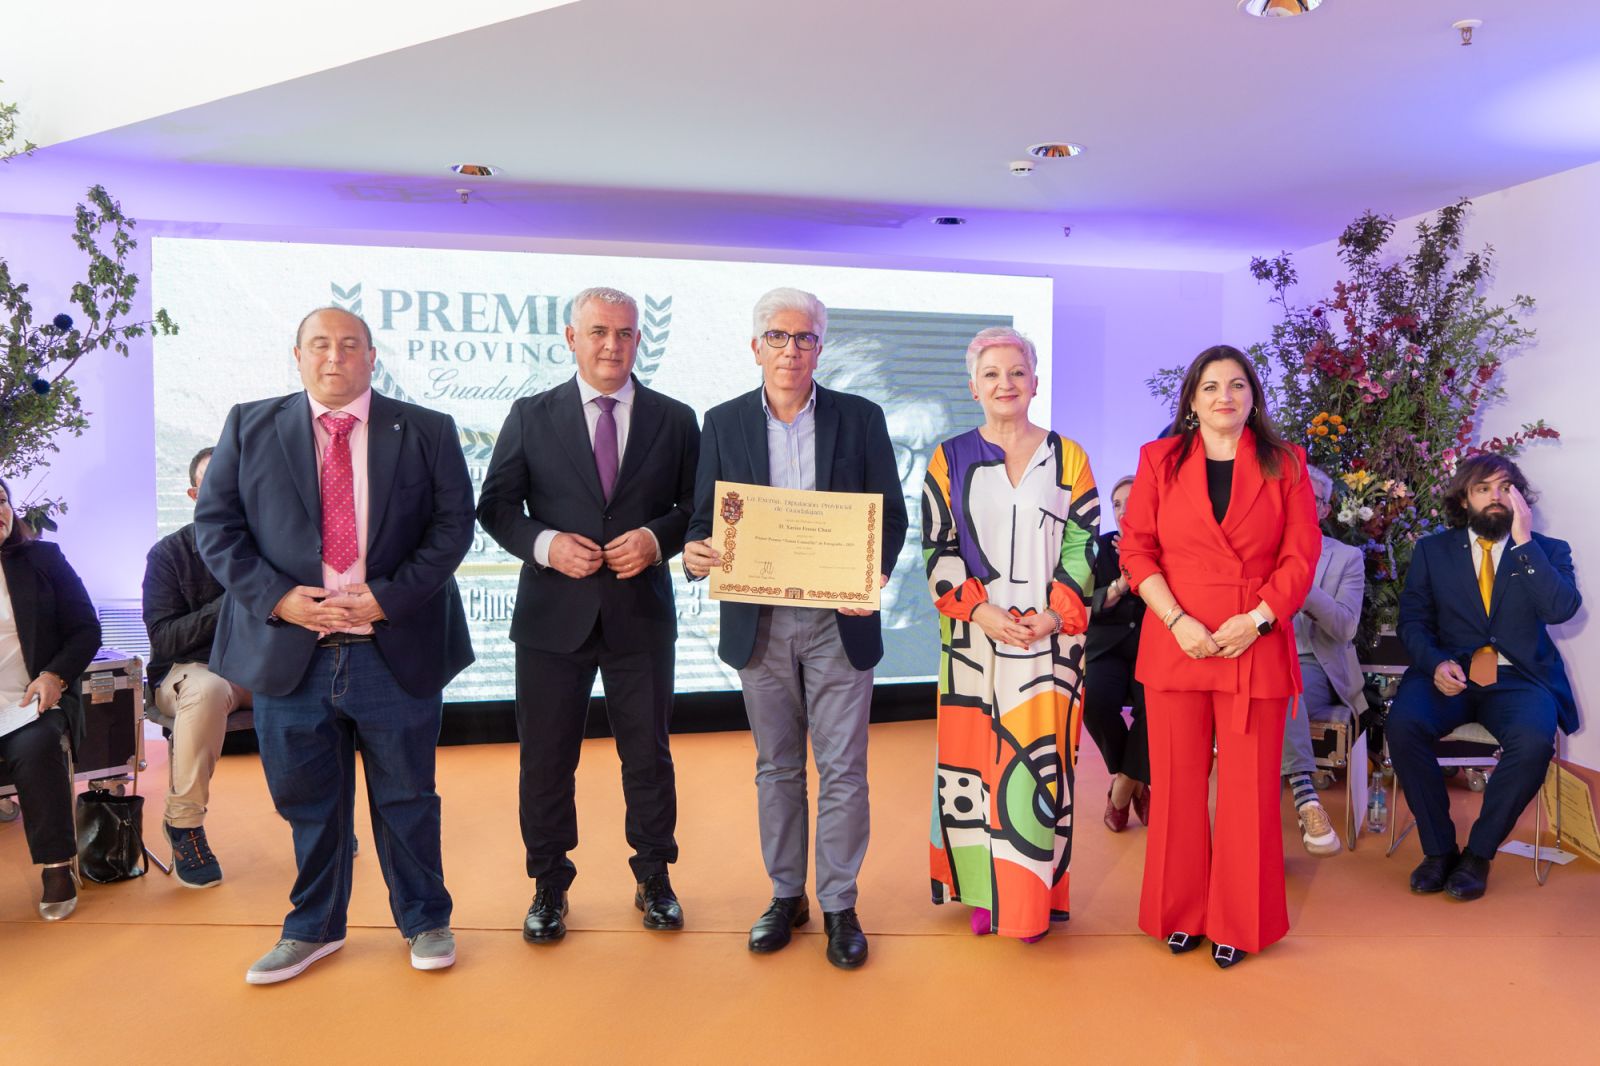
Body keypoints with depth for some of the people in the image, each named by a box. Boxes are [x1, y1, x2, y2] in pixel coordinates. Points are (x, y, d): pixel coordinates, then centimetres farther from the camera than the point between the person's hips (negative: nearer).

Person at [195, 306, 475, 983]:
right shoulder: (249, 428, 7)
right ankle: (313, 929, 34)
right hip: (289, 654, 2)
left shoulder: (427, 432, 3)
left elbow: (454, 524, -3)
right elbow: (215, 524, 3)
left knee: (406, 798, 11)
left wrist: (390, 596, -14)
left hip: (398, 652, -1)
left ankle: (425, 921, 29)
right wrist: (277, 597, -12)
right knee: (307, 801, 14)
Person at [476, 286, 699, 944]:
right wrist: (545, 543, -13)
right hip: (553, 616, 0)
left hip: (641, 614, 0)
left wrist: (658, 538, -13)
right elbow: (496, 506, 4)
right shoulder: (531, 417, 3)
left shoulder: (674, 420, 4)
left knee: (648, 754, 11)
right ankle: (549, 887, 26)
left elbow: (698, 507, 6)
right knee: (545, 760, 8)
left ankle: (653, 879, 30)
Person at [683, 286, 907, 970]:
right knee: (776, 768, 14)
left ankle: (839, 904, 19)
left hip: (839, 623, -1)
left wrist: (873, 574, -17)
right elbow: (705, 517, 5)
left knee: (842, 770, 4)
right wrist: (695, 552, -18)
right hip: (758, 624, 2)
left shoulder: (861, 418, 1)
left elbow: (892, 515, 1)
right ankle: (786, 895, 28)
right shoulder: (723, 423, 4)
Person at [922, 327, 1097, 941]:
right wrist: (981, 610, -11)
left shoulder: (1068, 457, 8)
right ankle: (983, 892, 16)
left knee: (1041, 762, 0)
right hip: (974, 638, 0)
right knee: (976, 760, 3)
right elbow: (937, 549, 2)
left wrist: (1054, 616, -10)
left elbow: (1082, 546, 3)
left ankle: (1030, 898, 13)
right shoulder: (950, 460, 7)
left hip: (1051, 639, 0)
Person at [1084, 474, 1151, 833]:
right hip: (1108, 648, 1)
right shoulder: (1102, 546, 9)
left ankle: (1124, 787, -6)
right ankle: (1136, 781, -1)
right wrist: (1119, 586, -16)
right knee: (1096, 698, -30)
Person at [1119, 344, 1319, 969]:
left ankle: (1239, 924, 19)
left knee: (1249, 789, 4)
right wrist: (1177, 620, -10)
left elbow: (1301, 555, 2)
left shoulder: (1284, 465, 7)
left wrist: (1256, 619, -11)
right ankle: (1181, 915, 22)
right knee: (1177, 785, 7)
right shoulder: (1159, 460, 8)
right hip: (1175, 643, 1)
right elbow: (1136, 549, 2)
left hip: (1256, 646, 0)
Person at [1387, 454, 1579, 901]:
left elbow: (1561, 609, -9)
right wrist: (1436, 662, -12)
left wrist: (1523, 541, -12)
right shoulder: (1432, 550, 13)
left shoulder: (1548, 551, 10)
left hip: (1518, 679, -1)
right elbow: (1412, 619, 8)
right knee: (1403, 724, -30)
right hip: (1449, 674, 1)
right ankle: (1438, 848, -12)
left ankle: (1478, 853, -12)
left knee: (1533, 741, -34)